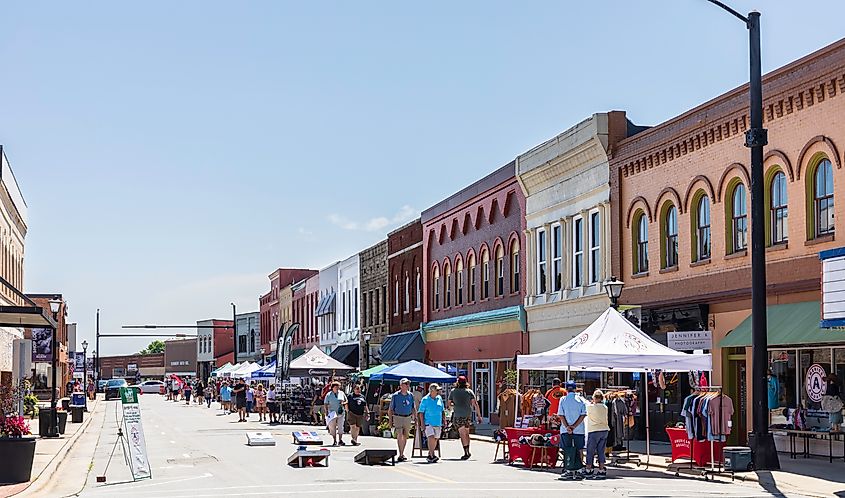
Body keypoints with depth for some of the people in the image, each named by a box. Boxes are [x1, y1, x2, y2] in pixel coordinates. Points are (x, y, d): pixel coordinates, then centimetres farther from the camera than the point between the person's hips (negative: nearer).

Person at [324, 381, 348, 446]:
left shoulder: (342, 393, 7)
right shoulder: (329, 395, 1)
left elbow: (346, 401, 15)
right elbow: (325, 404, 1)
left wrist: (343, 403, -7)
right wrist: (326, 412, -9)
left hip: (341, 412, 1)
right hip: (332, 413, -1)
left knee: (340, 426, -4)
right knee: (332, 427, 1)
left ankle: (340, 440, 3)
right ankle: (334, 441, 10)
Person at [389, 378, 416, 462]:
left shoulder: (411, 395, 8)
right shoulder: (395, 396, -3)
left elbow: (413, 408, 15)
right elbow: (390, 409, 0)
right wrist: (390, 421, -4)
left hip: (408, 418, 4)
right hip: (398, 417, -4)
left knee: (406, 436, 10)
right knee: (399, 435, -14)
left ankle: (402, 453, 24)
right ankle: (400, 455, -14)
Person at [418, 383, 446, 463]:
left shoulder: (439, 398, 8)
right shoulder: (425, 400, -6)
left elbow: (442, 411, 17)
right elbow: (421, 413, -3)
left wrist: (444, 421, 10)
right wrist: (422, 424, -9)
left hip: (438, 423, 5)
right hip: (428, 423, -5)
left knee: (435, 439, 8)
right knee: (431, 438, -19)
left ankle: (429, 455, 23)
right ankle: (432, 456, -15)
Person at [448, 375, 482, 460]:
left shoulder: (453, 392, 3)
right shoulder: (469, 391, 4)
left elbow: (449, 404, 8)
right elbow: (475, 404, -1)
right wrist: (479, 415, 1)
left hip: (458, 415, -2)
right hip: (468, 415, 2)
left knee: (463, 434, -4)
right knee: (466, 433, 15)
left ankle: (466, 453, -11)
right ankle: (467, 451, 16)